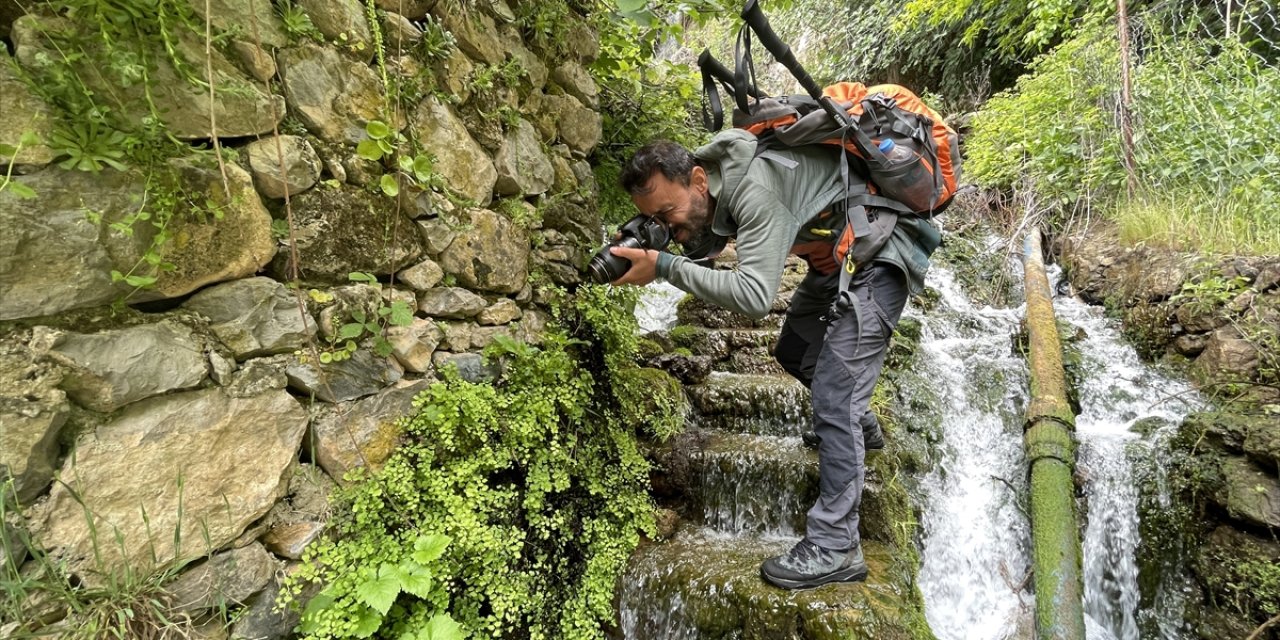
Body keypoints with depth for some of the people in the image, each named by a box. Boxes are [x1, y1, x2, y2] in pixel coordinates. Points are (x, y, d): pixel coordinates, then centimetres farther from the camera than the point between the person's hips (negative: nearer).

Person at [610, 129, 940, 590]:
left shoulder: (755, 187, -33)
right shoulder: (712, 186, -5)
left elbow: (754, 296, -40)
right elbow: (701, 245, 11)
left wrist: (665, 267, -37)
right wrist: (640, 247, -7)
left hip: (880, 253, -10)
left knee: (834, 395, -15)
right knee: (793, 353, 20)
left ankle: (836, 548, -6)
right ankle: (861, 426, 45)